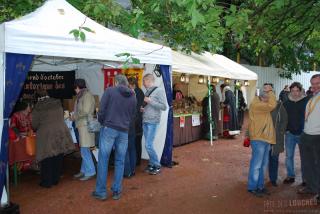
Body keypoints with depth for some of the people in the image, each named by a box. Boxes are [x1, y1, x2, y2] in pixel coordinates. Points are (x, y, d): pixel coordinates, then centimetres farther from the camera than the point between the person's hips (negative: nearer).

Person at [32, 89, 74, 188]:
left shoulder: (38, 108, -3)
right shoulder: (57, 103, 6)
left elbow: (34, 125, 2)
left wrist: (38, 129, 24)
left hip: (46, 135, -3)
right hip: (60, 132, 4)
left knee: (47, 160, 7)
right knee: (58, 158, 13)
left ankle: (47, 182, 15)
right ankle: (56, 179, 24)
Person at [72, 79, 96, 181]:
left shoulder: (87, 95, -11)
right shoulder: (81, 96, 17)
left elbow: (85, 111, -18)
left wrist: (75, 116, -5)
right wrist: (74, 116, 2)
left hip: (86, 125, -9)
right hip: (82, 125, 9)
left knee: (85, 150, -6)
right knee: (84, 150, 14)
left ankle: (90, 172, 2)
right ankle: (84, 171, 22)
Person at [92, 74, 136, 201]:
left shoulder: (109, 91, -1)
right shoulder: (133, 96, 11)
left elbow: (101, 110, -6)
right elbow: (132, 116, 13)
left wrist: (102, 123, 10)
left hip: (109, 129, -3)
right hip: (124, 131, 4)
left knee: (103, 160, 5)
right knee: (120, 162, 11)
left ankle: (101, 192, 11)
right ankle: (117, 191, 17)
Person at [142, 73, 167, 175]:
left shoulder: (159, 91, -7)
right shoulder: (147, 92, 13)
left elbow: (164, 107, -13)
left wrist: (150, 101, -14)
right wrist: (142, 108, 3)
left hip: (153, 122, -7)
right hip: (145, 121, 7)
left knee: (148, 145, -7)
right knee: (148, 145, 10)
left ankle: (157, 166, 8)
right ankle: (152, 164, 22)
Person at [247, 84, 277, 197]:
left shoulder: (264, 106, 15)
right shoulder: (256, 104, -16)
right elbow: (272, 105, -23)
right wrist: (270, 91, -15)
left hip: (266, 138, 10)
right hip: (258, 139, -10)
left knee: (263, 165, 14)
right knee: (256, 165, -2)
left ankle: (260, 185, 25)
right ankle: (252, 187, 8)